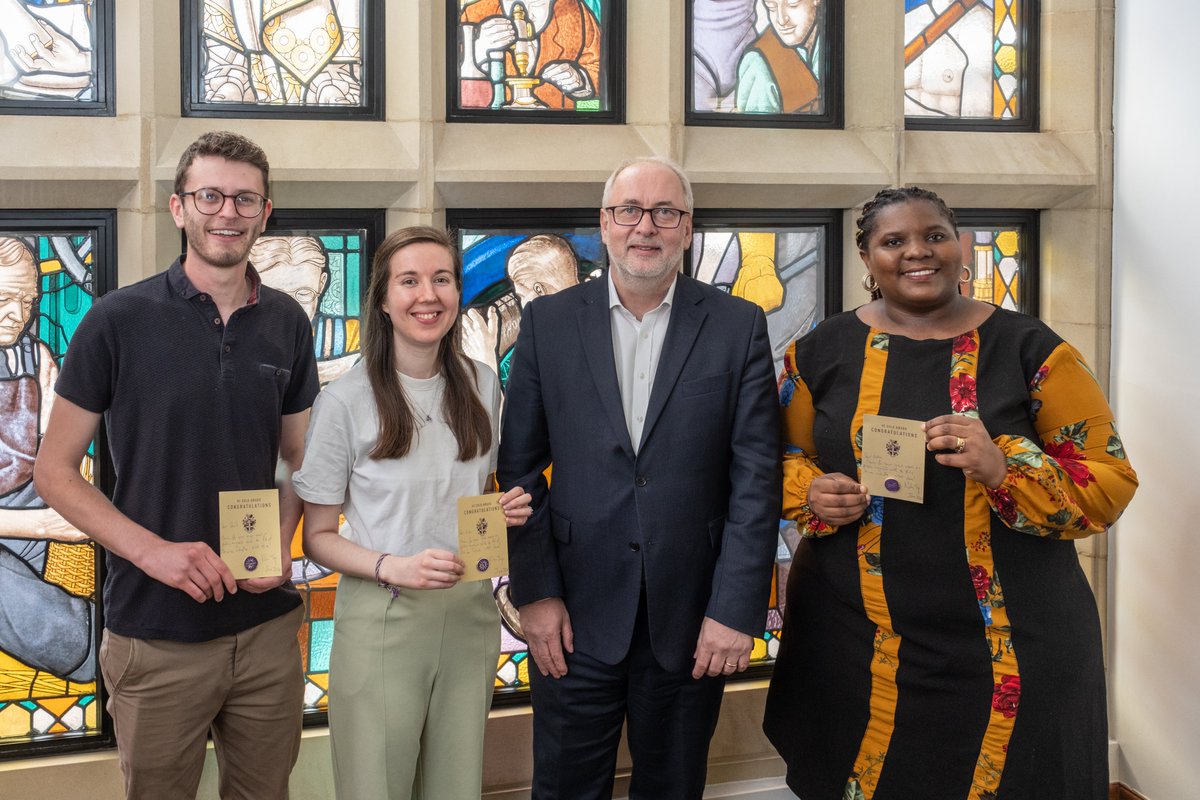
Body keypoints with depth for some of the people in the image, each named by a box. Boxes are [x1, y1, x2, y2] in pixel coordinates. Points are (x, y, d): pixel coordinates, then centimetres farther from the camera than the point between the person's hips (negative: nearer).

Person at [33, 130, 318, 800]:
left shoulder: (287, 323, 3)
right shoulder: (121, 319, -8)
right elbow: (55, 471, -5)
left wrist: (282, 543, -7)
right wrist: (150, 550, -18)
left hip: (268, 624, 3)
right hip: (156, 634, -3)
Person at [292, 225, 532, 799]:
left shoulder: (482, 387, 5)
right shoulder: (346, 400, -10)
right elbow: (317, 536, -5)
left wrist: (508, 511, -4)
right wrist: (392, 568, -22)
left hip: (469, 617, 4)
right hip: (382, 622, -4)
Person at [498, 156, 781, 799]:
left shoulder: (738, 327, -1)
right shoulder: (547, 322, 2)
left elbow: (756, 477, -4)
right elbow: (520, 468, 2)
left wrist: (736, 609, -9)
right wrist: (534, 593, -5)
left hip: (692, 620, 0)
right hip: (575, 617, 0)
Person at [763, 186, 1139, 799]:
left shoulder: (1029, 349, -2)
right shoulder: (823, 351, 4)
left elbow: (1110, 483, -3)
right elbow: (782, 458, 15)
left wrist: (1004, 467, -21)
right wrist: (811, 494, -8)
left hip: (1014, 651, -1)